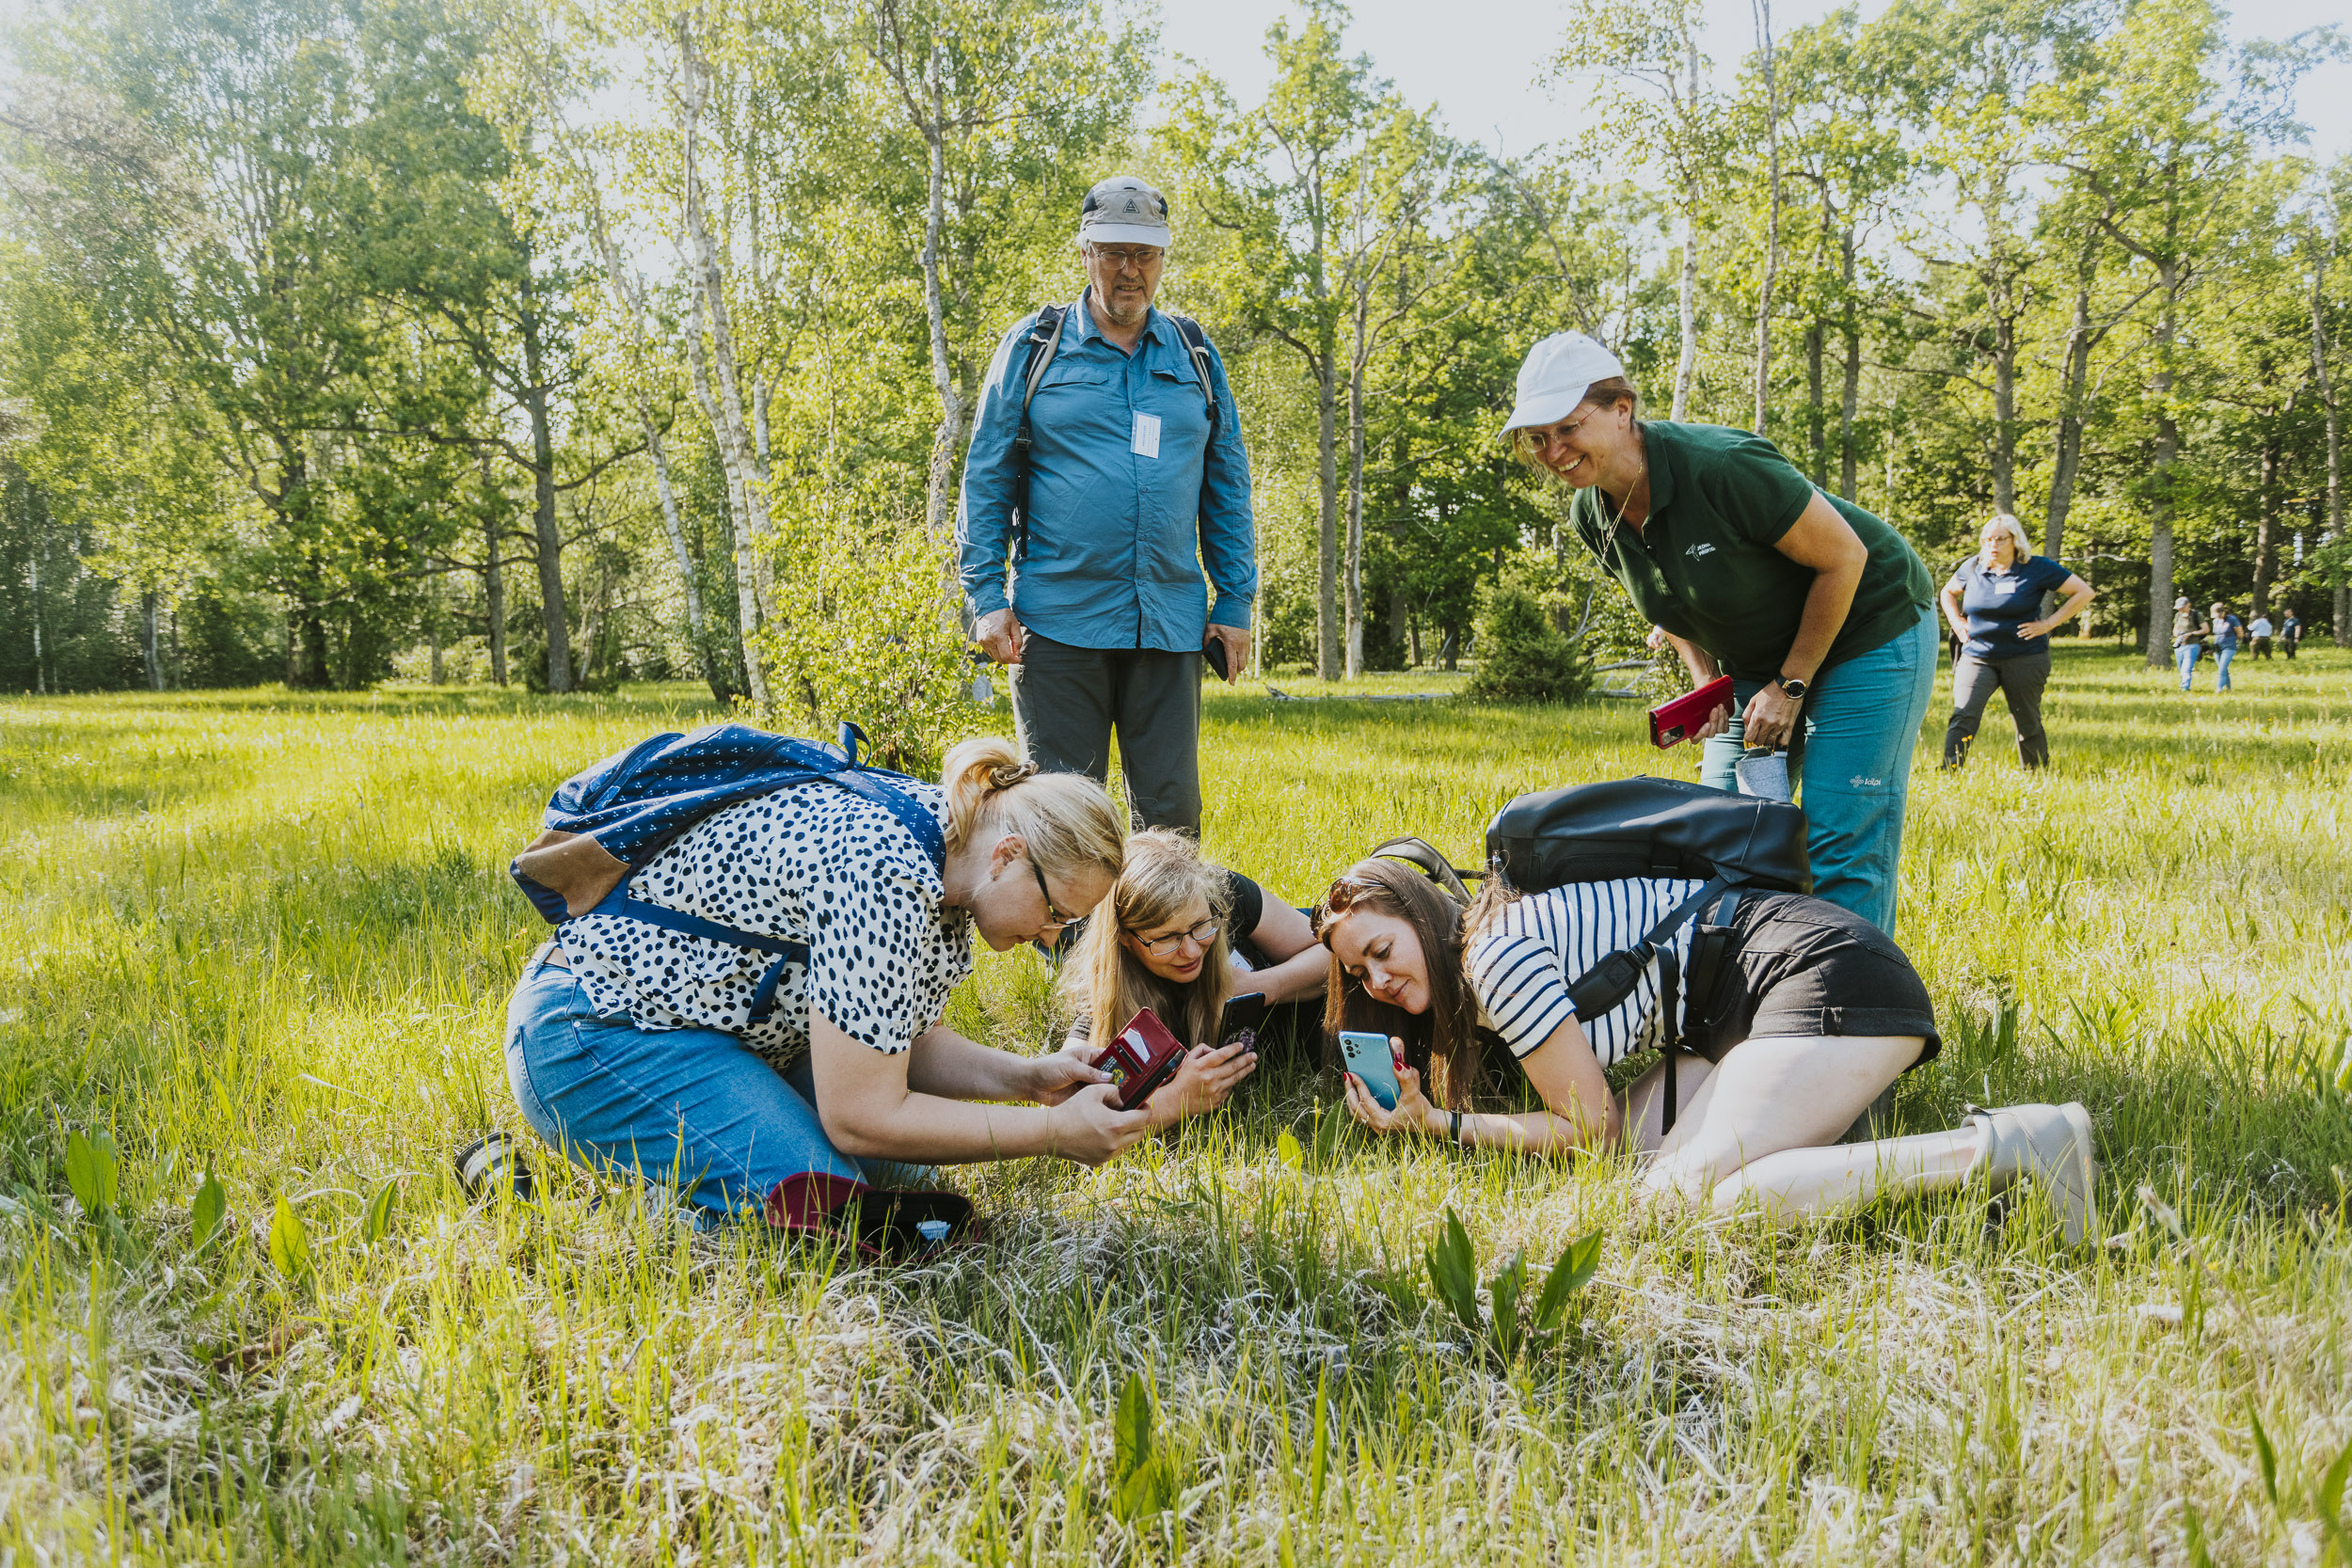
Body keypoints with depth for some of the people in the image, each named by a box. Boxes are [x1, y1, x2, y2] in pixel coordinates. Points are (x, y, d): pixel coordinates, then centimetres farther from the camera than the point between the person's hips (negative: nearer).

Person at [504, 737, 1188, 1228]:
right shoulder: (885, 878, -30)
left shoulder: (949, 859, 0)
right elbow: (861, 1116, -26)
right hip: (601, 1030, -10)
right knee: (820, 1205, -22)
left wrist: (1028, 1078, -7)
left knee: (887, 1170, 5)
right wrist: (1054, 1131, -21)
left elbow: (904, 1044, 9)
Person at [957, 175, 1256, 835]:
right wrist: (986, 597, -4)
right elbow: (985, 477, 5)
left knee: (1172, 811, 4)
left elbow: (1227, 488, 15)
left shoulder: (1195, 356, 13)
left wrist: (1235, 604, 8)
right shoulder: (1032, 347, 5)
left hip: (1171, 624, 2)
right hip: (1058, 621, -2)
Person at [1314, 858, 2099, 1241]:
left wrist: (1444, 1127, -6)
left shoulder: (1496, 950, -15)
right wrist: (1429, 1112, 6)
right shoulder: (1471, 962, 13)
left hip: (1825, 973, -10)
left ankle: (2008, 1147, -21)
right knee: (1656, 1187, -7)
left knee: (1701, 1193, -25)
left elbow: (1590, 1127, -11)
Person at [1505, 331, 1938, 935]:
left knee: (1842, 844, -12)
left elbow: (1843, 557, -21)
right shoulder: (1592, 514, -8)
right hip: (1758, 658, 7)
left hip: (1870, 630, -7)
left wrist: (1790, 686, -17)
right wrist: (1706, 682, -3)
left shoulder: (1720, 466, -30)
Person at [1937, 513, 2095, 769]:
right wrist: (1957, 623, 10)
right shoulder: (1972, 567, 5)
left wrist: (2048, 624, -8)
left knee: (2028, 724, 9)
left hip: (2024, 659, -2)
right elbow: (1948, 592, 26)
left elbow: (2084, 593, -2)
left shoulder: (2037, 568, -4)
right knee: (1962, 716, -16)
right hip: (1976, 657, 2)